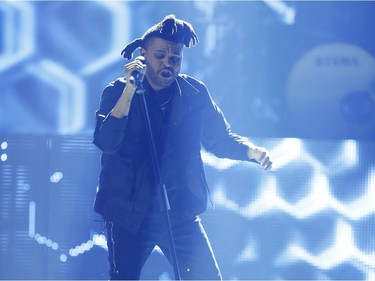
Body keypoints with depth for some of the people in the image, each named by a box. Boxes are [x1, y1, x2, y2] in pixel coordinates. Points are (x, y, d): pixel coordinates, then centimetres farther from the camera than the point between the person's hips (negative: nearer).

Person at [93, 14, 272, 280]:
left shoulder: (194, 94, 0)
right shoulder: (117, 92, -7)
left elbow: (219, 137, 8)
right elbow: (106, 142, -22)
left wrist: (251, 151, -13)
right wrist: (129, 90, -28)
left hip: (180, 211, 2)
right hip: (129, 213, -2)